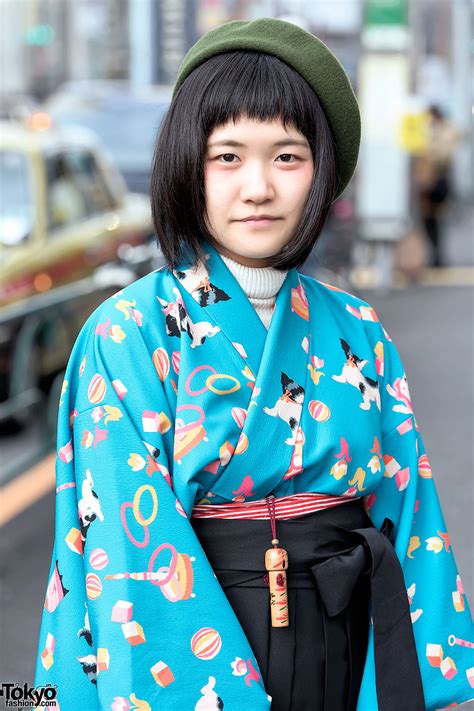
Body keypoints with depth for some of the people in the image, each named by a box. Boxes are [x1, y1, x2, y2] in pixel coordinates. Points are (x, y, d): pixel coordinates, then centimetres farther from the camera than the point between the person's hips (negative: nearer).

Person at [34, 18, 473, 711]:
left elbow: (407, 511, 2)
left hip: (350, 651, 4)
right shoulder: (129, 334, -11)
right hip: (190, 653, -4)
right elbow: (137, 550, -16)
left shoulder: (358, 334, 2)